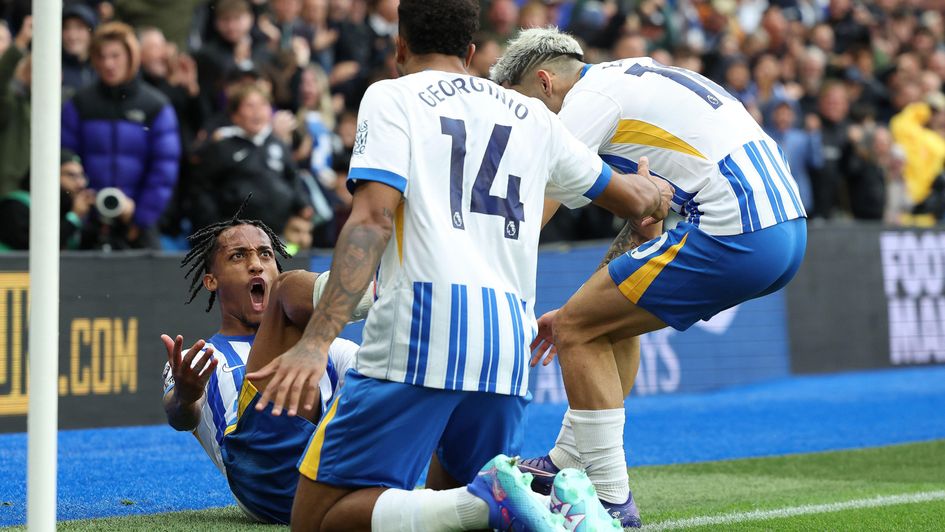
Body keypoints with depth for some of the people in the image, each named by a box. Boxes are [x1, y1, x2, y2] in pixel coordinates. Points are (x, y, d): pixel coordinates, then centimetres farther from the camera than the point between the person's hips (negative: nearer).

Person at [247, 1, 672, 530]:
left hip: (419, 332, -5)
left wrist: (317, 340, -18)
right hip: (509, 346, 5)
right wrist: (653, 190, 58)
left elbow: (373, 217, -9)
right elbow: (630, 198, 33)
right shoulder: (532, 116, 21)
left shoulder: (392, 97, 7)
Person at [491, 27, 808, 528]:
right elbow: (647, 221, 27)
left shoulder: (588, 99, -4)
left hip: (736, 235, -10)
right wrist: (584, 306, 25)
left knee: (580, 332, 0)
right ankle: (566, 465, 35)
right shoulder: (632, 79, 24)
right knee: (611, 317, 25)